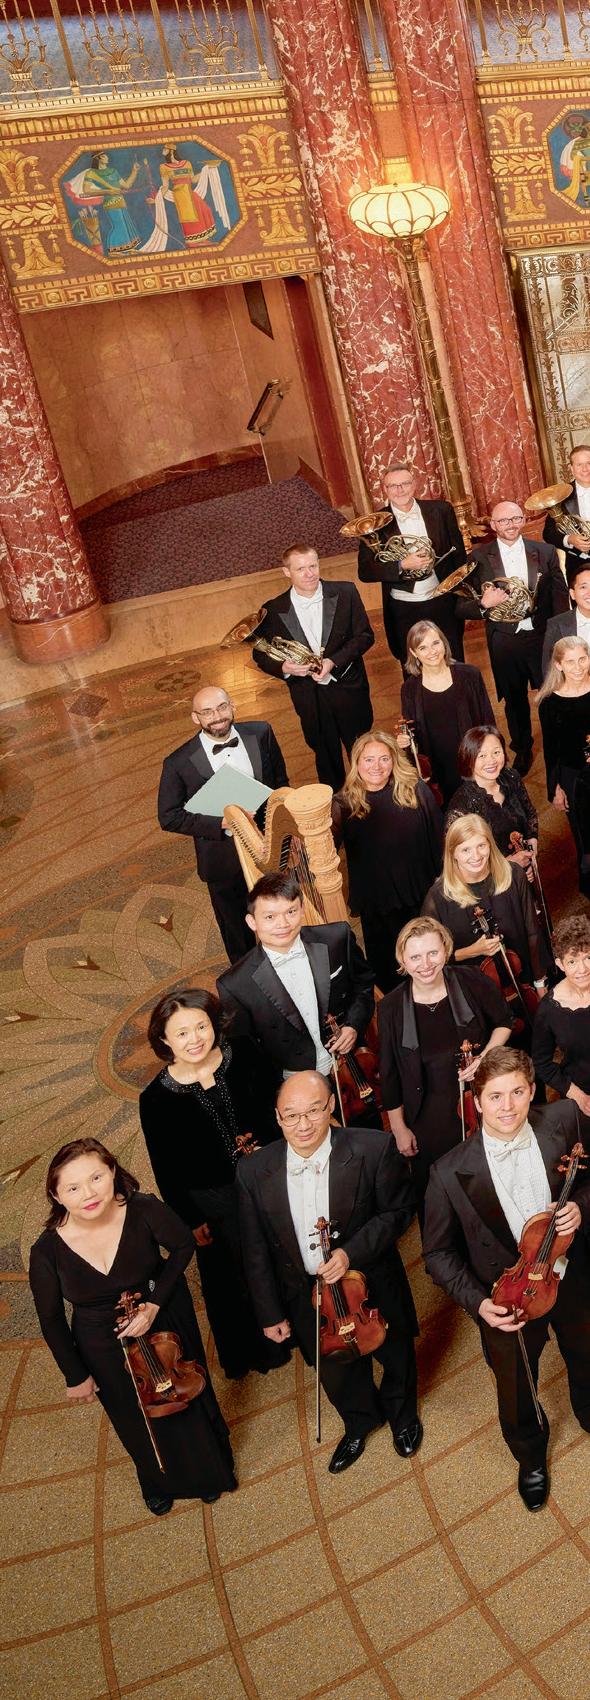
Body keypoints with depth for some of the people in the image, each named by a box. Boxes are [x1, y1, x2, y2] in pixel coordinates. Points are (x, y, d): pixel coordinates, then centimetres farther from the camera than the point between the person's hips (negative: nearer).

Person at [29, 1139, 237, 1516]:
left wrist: (155, 1303, -21)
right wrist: (76, 1376, -3)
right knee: (139, 1424, 26)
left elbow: (184, 1245, -12)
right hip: (106, 1351, 0)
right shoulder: (48, 1251, -29)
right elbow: (51, 1320, -12)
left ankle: (208, 1470, 60)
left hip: (167, 1324, 0)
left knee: (188, 1400, 26)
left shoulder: (144, 1210, -32)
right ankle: (159, 1483, 61)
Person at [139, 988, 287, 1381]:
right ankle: (245, 1353, 49)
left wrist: (262, 1138, -15)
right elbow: (166, 1170, -11)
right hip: (213, 1204, -3)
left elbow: (273, 1102, 0)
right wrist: (190, 1221, -6)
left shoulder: (243, 1053, -15)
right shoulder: (156, 1099, -21)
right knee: (231, 1280, 19)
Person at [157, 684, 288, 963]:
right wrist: (222, 824, -25)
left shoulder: (261, 733, -10)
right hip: (224, 860, -2)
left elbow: (280, 780, 3)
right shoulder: (179, 763, -20)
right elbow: (169, 817, -15)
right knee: (237, 932, 20)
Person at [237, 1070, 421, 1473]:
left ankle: (403, 1414, 63)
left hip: (372, 1285, -1)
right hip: (310, 1298, 1)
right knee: (336, 1371, 27)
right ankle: (360, 1422, 62)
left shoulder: (374, 1149, -27)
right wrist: (270, 1313, 0)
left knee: (397, 1357, 27)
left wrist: (353, 1251, -27)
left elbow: (397, 1210, -14)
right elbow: (257, 1252, -6)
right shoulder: (255, 1174, -20)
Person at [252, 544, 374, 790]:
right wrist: (284, 668, -21)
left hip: (349, 688, 0)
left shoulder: (345, 593, -8)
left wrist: (334, 661, -20)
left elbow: (365, 635, -6)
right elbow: (260, 654, 1)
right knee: (327, 760, 18)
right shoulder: (274, 610, -8)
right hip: (310, 699, 0)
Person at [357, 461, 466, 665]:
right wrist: (402, 566, -23)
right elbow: (365, 572, -10)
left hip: (443, 603, 2)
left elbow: (459, 554, 7)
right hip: (404, 611, -1)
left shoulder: (441, 510, 1)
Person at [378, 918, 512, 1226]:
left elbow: (503, 1024, 4)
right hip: (428, 1118, -1)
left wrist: (485, 1057, -15)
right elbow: (389, 1074, -4)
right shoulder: (390, 1008, -15)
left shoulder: (473, 982, -15)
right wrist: (399, 1129, 0)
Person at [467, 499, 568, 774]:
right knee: (514, 699, 16)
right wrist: (485, 604, -23)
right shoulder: (479, 557, -4)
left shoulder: (546, 552, -1)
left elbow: (560, 596, 1)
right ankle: (522, 749, 37)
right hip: (504, 641, 0)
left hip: (543, 636, 0)